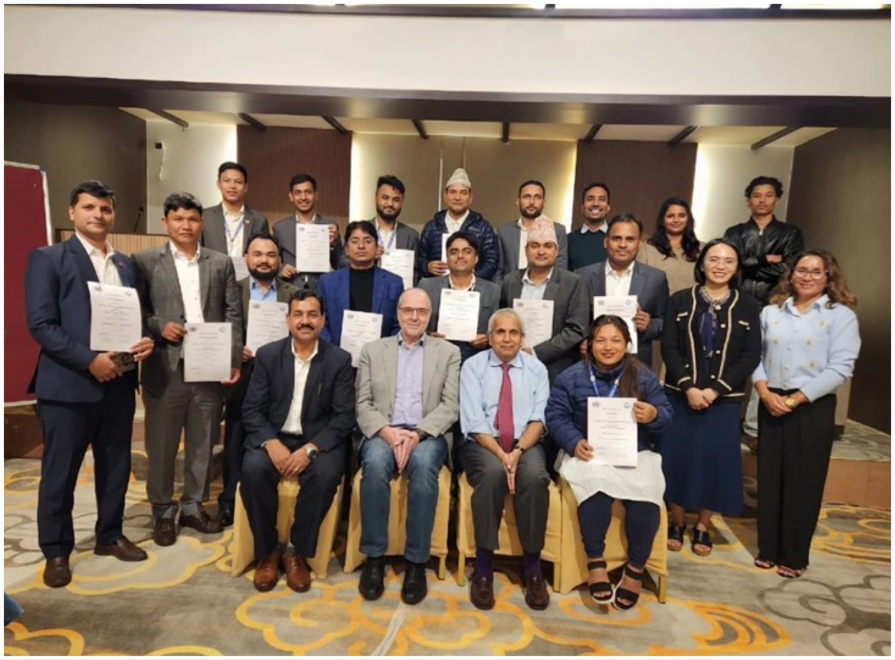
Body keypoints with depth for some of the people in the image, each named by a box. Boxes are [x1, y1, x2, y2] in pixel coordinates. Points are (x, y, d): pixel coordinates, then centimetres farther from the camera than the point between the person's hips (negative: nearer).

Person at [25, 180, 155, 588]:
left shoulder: (126, 264, 13)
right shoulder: (48, 258, -3)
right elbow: (40, 324, -11)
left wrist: (145, 340, -6)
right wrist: (90, 359, -19)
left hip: (119, 383, 5)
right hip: (68, 384, -5)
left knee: (116, 466, 14)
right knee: (59, 473, 7)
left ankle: (110, 535, 32)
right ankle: (56, 552, 23)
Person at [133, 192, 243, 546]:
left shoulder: (221, 263, 8)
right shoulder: (145, 261, 3)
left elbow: (233, 315, 5)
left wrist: (234, 360, -3)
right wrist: (160, 326, -16)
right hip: (166, 367, -2)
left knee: (203, 442, 11)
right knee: (162, 444, 8)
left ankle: (193, 506, 27)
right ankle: (163, 512, 24)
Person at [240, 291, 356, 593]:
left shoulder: (340, 359, -2)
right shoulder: (267, 355, 2)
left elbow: (344, 416, -6)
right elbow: (251, 410, -1)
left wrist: (310, 449, -21)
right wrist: (272, 443, -20)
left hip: (319, 440, -1)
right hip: (274, 437, 1)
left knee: (326, 474, -31)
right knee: (252, 469, -29)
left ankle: (296, 551, -8)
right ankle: (268, 551, -6)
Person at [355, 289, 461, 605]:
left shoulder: (448, 352, 12)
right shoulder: (372, 350, 14)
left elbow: (450, 406, 1)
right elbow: (363, 404, 6)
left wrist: (417, 434, -15)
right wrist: (387, 432, -14)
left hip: (427, 435, 0)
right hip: (382, 433, 1)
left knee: (423, 464, -34)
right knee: (375, 463, -33)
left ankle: (416, 562, -20)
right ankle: (374, 557, -16)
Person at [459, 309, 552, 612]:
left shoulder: (537, 368, 9)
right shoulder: (472, 366, 2)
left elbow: (539, 418, -1)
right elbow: (474, 421, -7)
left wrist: (518, 451, -18)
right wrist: (500, 454, -20)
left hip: (526, 445, 2)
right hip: (482, 444, -1)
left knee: (535, 476, -31)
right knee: (493, 473, -34)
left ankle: (532, 567, -15)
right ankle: (483, 567, -20)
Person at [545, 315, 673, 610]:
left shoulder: (644, 376, 8)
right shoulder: (571, 377, 5)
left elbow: (666, 416, 4)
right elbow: (556, 416, -1)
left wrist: (654, 415, -20)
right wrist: (574, 442, -18)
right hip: (588, 454, -1)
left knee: (646, 495, -29)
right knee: (596, 486, -35)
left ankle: (636, 568, -6)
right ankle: (595, 561, -14)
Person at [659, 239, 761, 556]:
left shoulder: (748, 307, 3)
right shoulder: (680, 301, 2)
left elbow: (751, 356, -3)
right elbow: (669, 348, -4)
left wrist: (715, 390, -13)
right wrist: (688, 387, -15)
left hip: (724, 399, 1)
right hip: (680, 395, 0)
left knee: (716, 461, 6)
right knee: (677, 457, 4)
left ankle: (703, 527, 24)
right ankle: (676, 522, 22)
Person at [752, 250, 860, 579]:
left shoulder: (841, 315, -2)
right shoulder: (771, 311, 7)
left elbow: (840, 368, -10)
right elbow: (755, 355, 5)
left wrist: (796, 399, -14)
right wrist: (765, 392, -11)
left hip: (813, 408, -3)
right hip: (771, 406, 3)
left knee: (803, 483, 6)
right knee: (769, 478, 9)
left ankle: (794, 556, 22)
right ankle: (768, 548, 24)